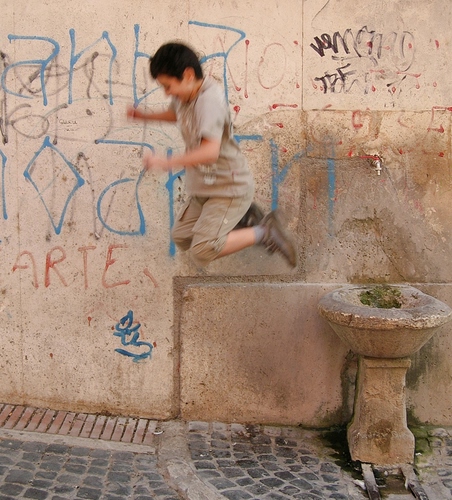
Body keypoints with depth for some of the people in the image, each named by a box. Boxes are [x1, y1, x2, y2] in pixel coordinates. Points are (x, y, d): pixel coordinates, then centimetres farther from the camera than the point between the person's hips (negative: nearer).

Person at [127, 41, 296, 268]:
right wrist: (145, 116, 15)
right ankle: (242, 218, 22)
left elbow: (210, 151, -39)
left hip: (229, 188, -10)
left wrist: (166, 162, -36)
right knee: (181, 238, 18)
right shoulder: (184, 94, 1)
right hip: (204, 187, 10)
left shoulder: (208, 100, -26)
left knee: (202, 252, -20)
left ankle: (263, 232, -4)